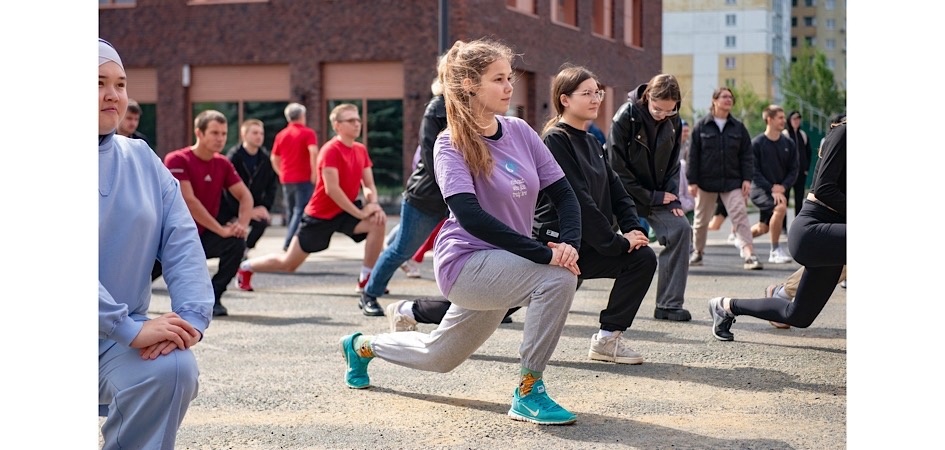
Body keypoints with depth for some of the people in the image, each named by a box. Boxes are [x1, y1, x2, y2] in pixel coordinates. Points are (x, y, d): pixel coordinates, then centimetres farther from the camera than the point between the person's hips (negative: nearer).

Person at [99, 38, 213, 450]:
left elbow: (182, 245, -1)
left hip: (123, 328, 3)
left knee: (174, 368, -25)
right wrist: (130, 329, -28)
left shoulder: (143, 161, 6)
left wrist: (192, 316, -18)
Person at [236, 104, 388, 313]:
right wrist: (359, 213, -24)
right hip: (320, 215, -6)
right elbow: (331, 189, -25)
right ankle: (246, 266, 34)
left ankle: (367, 288, -15)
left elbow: (368, 184, 5)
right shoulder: (331, 150, -20)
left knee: (379, 222, -23)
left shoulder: (361, 150, 2)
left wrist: (372, 204, -17)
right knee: (289, 263, 3)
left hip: (346, 211, 6)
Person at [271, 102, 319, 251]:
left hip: (286, 179, 5)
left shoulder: (281, 135, 11)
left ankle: (290, 242, 20)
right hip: (304, 178, -5)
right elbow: (313, 152, -20)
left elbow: (274, 159, 13)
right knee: (300, 212, -6)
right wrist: (314, 172, -15)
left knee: (291, 212, 15)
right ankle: (288, 243, -16)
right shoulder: (308, 133, -4)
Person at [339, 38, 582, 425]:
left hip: (504, 267, 7)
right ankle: (529, 392, -16)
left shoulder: (520, 132, 1)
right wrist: (545, 253, -33)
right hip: (465, 263, -7)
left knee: (437, 357, 22)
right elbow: (470, 216, -28)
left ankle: (363, 346, 49)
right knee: (557, 277, -30)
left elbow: (562, 192, 0)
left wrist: (570, 242, -20)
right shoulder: (451, 145, -15)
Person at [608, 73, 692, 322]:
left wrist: (672, 197, -5)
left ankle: (670, 304, -10)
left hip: (658, 195, 4)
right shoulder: (625, 117, -18)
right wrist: (652, 198, -16)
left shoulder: (673, 122, -1)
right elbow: (617, 168, -18)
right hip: (626, 194, -4)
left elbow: (673, 162, 9)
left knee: (681, 229, -13)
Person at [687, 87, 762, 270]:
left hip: (732, 181, 1)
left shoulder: (738, 127, 6)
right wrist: (692, 181, -7)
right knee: (701, 219, 12)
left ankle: (749, 255, -19)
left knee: (740, 217, -12)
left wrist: (747, 179, -4)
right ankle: (697, 252, 31)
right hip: (706, 181, -1)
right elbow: (693, 155, -1)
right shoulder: (701, 126, 0)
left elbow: (746, 155, 6)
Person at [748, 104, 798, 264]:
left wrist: (782, 187, -13)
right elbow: (754, 172, -12)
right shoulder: (757, 143, -10)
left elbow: (793, 170, 4)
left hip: (779, 191, 5)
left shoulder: (788, 144, 2)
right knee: (780, 207, -30)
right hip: (760, 190, -5)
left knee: (763, 228, 10)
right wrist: (772, 189, -21)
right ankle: (775, 250, -18)